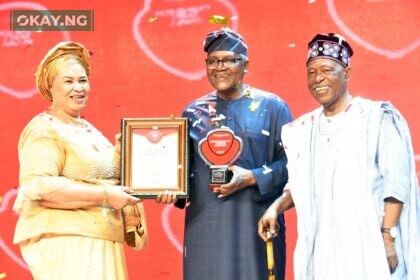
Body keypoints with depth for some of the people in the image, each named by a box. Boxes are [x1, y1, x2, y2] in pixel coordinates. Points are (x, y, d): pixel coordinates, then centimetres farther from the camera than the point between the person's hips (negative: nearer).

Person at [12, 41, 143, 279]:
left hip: (100, 243, 9)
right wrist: (104, 195, -20)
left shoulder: (89, 130, 18)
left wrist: (120, 152, 8)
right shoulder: (45, 130, -9)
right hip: (64, 242, -9)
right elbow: (39, 186, -22)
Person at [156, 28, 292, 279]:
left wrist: (252, 178, -15)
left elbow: (291, 161, -2)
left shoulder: (272, 107, 2)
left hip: (256, 223, -2)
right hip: (204, 225, 3)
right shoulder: (193, 112, 12)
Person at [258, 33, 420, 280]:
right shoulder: (304, 129, 11)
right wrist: (276, 207, 3)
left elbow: (396, 182, -10)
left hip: (369, 247, -5)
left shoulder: (378, 117, -6)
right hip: (320, 249, 5)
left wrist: (388, 236, -17)